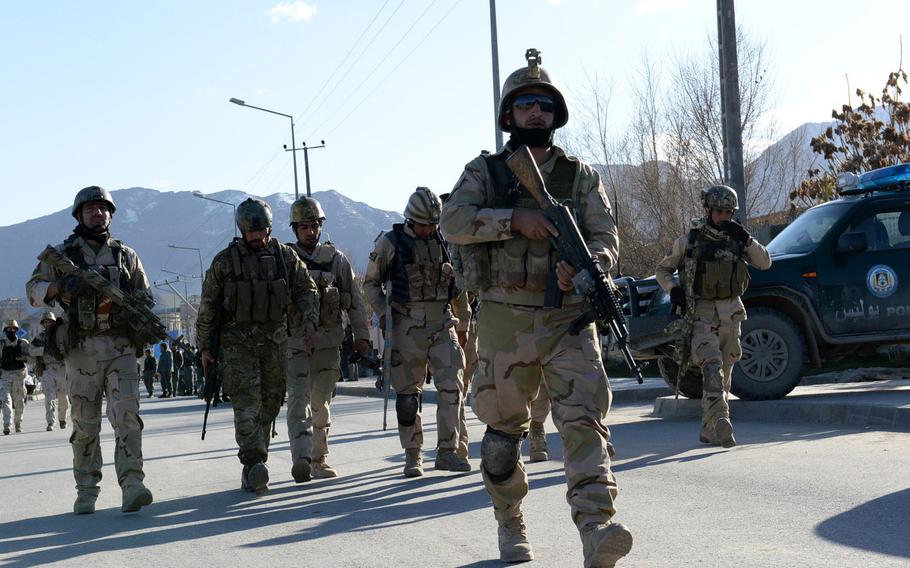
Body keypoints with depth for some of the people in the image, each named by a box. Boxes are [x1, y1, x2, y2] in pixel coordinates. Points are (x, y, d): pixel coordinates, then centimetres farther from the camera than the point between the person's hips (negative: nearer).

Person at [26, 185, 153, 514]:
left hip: (121, 348, 1)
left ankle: (132, 486, -18)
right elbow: (33, 290, 6)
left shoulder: (126, 255, 14)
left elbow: (145, 297, 18)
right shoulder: (62, 254, 9)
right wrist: (60, 286, -14)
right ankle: (86, 492, 12)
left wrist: (128, 301, -5)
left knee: (127, 416, -13)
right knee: (85, 425, 4)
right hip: (81, 351, 0)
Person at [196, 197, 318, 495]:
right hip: (237, 341, -3)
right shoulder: (225, 260, 0)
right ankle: (255, 464, -27)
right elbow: (208, 305, 4)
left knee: (270, 404, 6)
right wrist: (205, 347, 4)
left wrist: (309, 319, -7)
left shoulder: (286, 256, 6)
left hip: (274, 340, 3)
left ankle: (251, 470, 17)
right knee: (247, 402, -15)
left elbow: (306, 290, 12)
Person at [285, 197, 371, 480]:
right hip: (294, 339, -2)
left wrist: (361, 335, 4)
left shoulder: (336, 259, 7)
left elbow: (355, 299, 9)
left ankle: (319, 459, 18)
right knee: (298, 398, -14)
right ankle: (301, 459, -22)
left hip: (328, 341, 2)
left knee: (322, 401, 8)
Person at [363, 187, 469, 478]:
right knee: (408, 393, 1)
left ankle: (447, 451, 2)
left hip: (442, 323, 3)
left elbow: (458, 278, 21)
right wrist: (382, 313, -7)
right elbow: (371, 282, 6)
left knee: (451, 387, -7)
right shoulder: (390, 242, -3)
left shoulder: (444, 241, 8)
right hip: (407, 326, -3)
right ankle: (413, 456, 12)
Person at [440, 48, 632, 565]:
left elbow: (606, 236, 1)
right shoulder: (484, 172, 7)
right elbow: (453, 222, -9)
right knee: (503, 427, 10)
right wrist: (515, 219, -21)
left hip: (569, 318, 0)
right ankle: (511, 524, 28)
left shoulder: (581, 175, 11)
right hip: (504, 319, 0)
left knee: (586, 417, -17)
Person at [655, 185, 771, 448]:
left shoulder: (737, 239, 9)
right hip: (701, 313, -5)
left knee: (724, 373, 8)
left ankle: (708, 430, 18)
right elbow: (663, 269, 9)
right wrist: (673, 289, -10)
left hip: (731, 313, 5)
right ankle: (721, 420, -35)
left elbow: (765, 263, 0)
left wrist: (746, 239, -12)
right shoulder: (689, 240, 0)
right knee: (712, 366, -23)